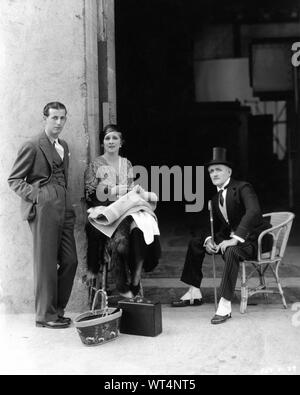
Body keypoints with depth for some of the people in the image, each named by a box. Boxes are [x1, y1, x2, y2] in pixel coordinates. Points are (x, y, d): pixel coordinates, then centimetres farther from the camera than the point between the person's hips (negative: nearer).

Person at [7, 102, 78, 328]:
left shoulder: (64, 146, 19)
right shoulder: (32, 146, -4)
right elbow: (14, 180, -3)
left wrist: (67, 202, 12)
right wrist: (36, 196, -15)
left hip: (64, 209, 7)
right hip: (43, 210, -7)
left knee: (70, 261, 7)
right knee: (46, 264, -2)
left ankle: (58, 310, 21)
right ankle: (45, 316, 10)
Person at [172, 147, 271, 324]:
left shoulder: (243, 188, -14)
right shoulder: (216, 198, 11)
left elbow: (254, 211, -32)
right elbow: (214, 226, 15)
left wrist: (236, 239, -38)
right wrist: (208, 240, -9)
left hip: (254, 239, -9)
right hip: (233, 237, 9)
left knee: (231, 251, -39)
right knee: (196, 243, 7)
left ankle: (225, 305, -34)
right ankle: (194, 293, 12)